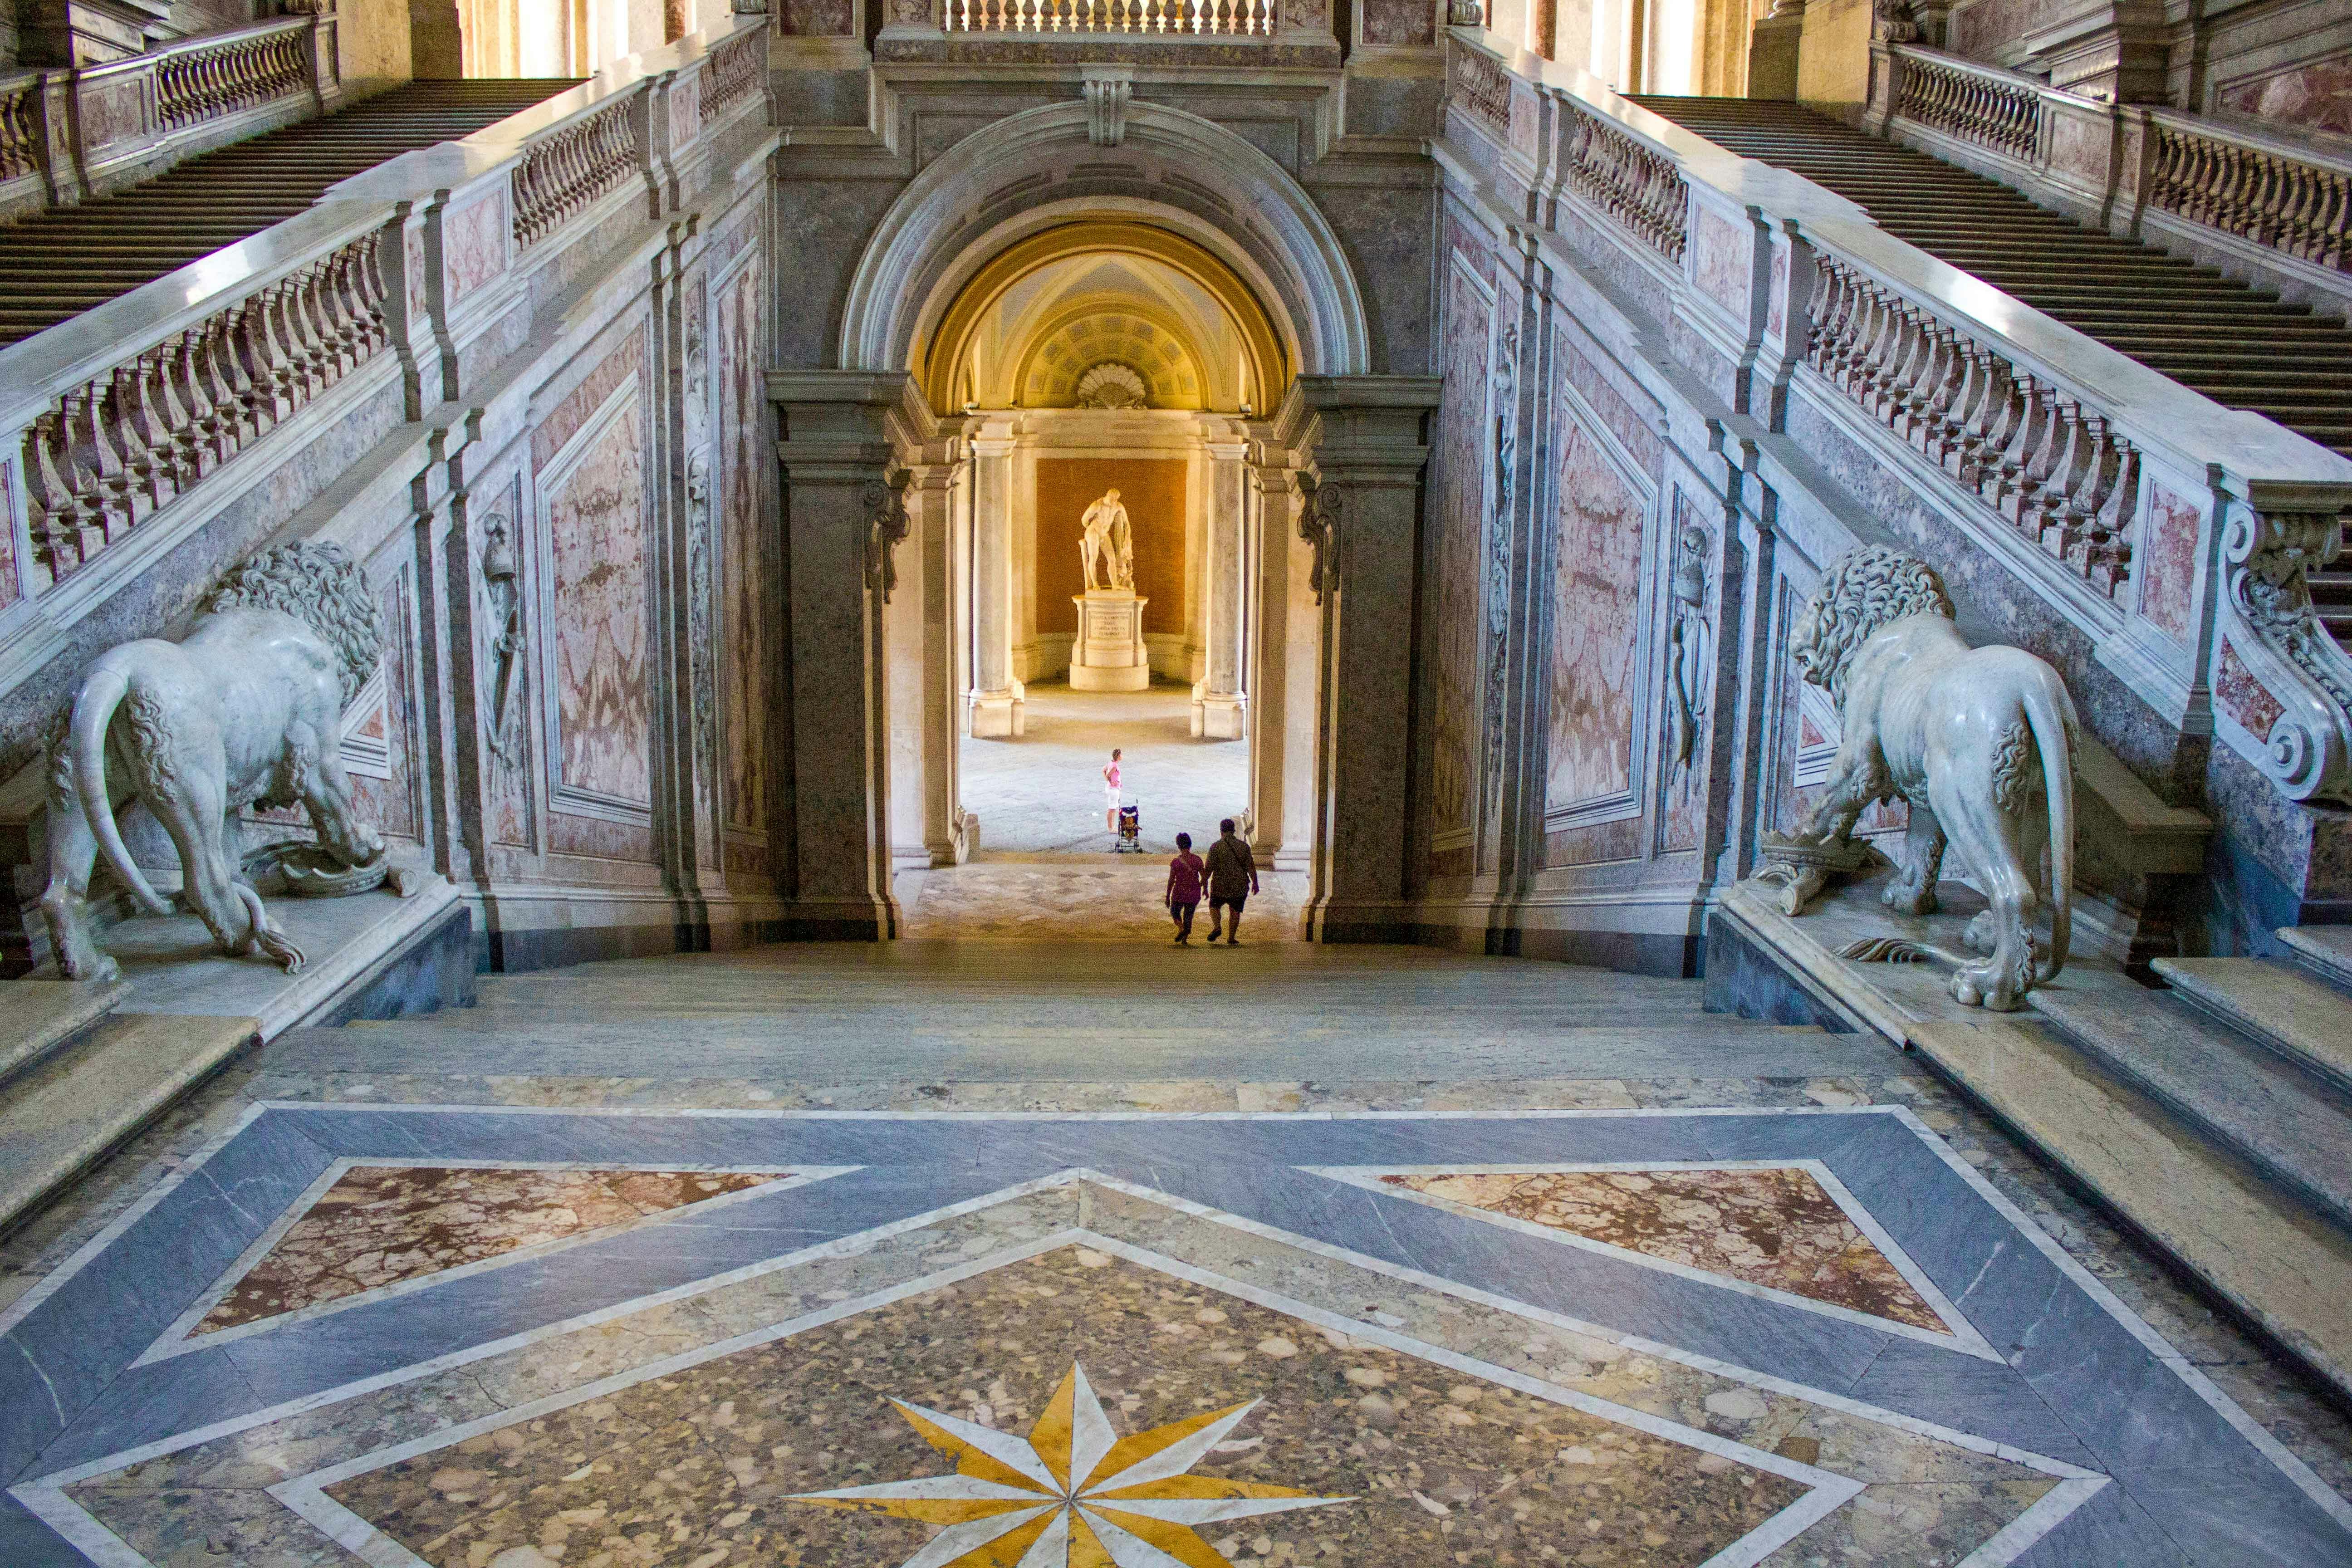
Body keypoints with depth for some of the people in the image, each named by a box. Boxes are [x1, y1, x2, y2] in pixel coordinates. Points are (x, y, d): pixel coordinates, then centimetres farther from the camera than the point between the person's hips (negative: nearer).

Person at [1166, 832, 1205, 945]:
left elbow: (1171, 881, -7)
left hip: (1179, 893, -2)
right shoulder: (1197, 860, -5)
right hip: (1194, 894, 2)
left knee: (1175, 912, 18)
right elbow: (1204, 877, -1)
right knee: (1189, 916, 13)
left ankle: (1181, 928, -8)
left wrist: (1168, 897, 2)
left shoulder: (1176, 862, -10)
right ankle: (1185, 940, 11)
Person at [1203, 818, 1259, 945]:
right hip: (1240, 886, 1)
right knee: (1235, 911, 14)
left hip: (1220, 885, -1)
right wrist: (1255, 883, 6)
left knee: (1214, 906, 19)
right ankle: (1231, 939, 13)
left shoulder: (1215, 847, -8)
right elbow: (1251, 867, -3)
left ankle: (1217, 926, -6)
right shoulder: (1244, 846, -2)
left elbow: (1209, 868, -9)